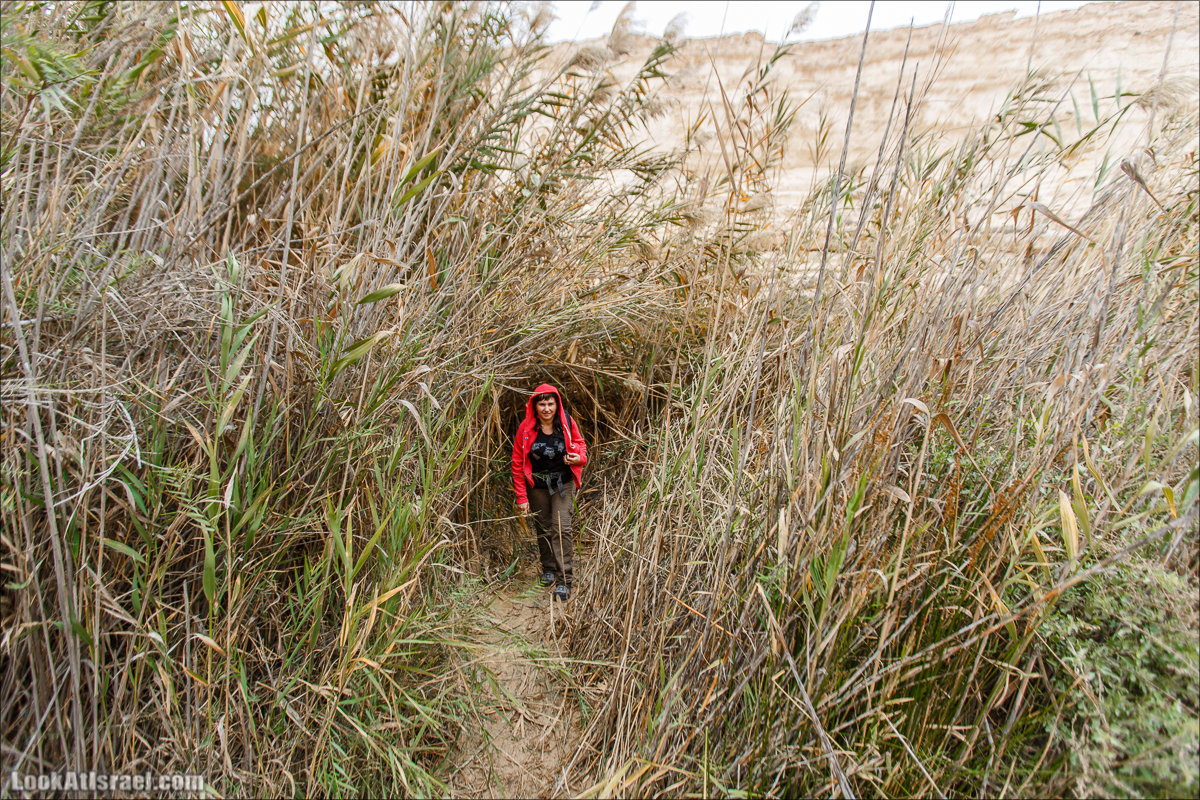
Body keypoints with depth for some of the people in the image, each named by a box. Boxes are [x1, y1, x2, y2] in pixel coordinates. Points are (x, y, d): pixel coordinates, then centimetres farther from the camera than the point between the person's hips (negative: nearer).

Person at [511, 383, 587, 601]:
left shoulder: (566, 422, -13)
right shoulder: (526, 428, -15)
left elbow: (579, 443, 7)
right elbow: (517, 463, -7)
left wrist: (579, 457, -18)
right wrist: (521, 497, -7)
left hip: (563, 483, -1)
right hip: (537, 485, 1)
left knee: (562, 528, -9)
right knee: (543, 528, 14)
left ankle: (564, 580, -2)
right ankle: (548, 568, 36)